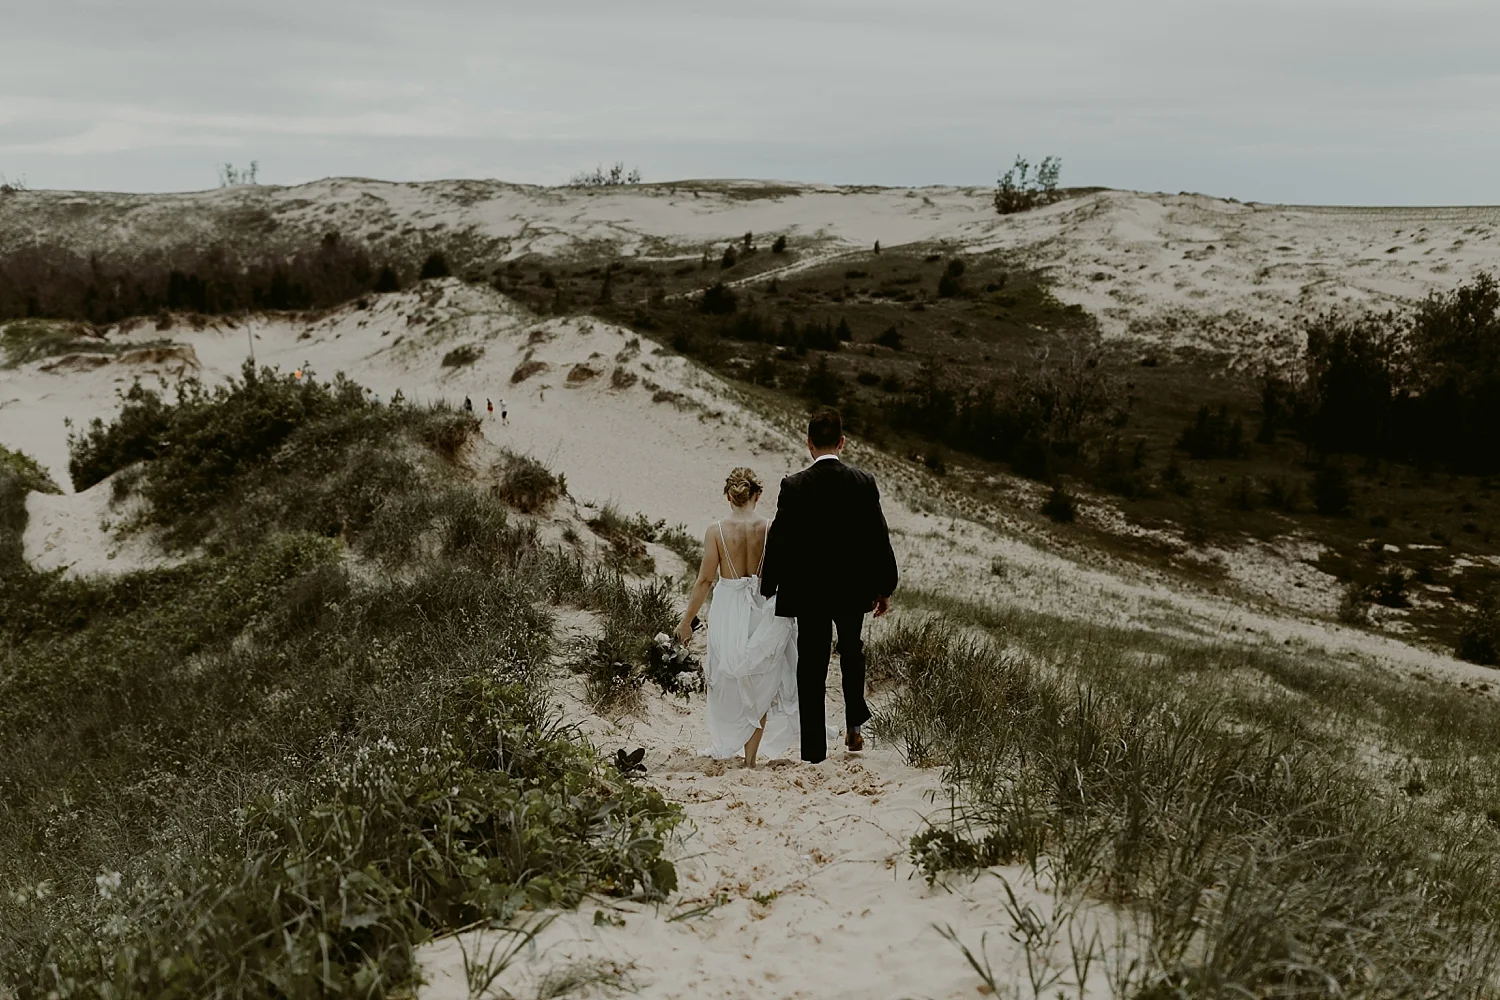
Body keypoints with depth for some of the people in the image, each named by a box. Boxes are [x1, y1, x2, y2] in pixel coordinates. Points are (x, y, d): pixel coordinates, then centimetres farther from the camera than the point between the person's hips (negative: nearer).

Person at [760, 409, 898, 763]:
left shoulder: (793, 486, -11)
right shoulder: (864, 483, -6)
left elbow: (778, 541, -8)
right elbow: (878, 539, -2)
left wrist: (767, 588, 4)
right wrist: (884, 588, 8)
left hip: (808, 591, -1)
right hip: (852, 589, 2)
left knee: (811, 667, 6)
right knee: (852, 653, 26)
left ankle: (814, 748, 10)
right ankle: (854, 723, 20)